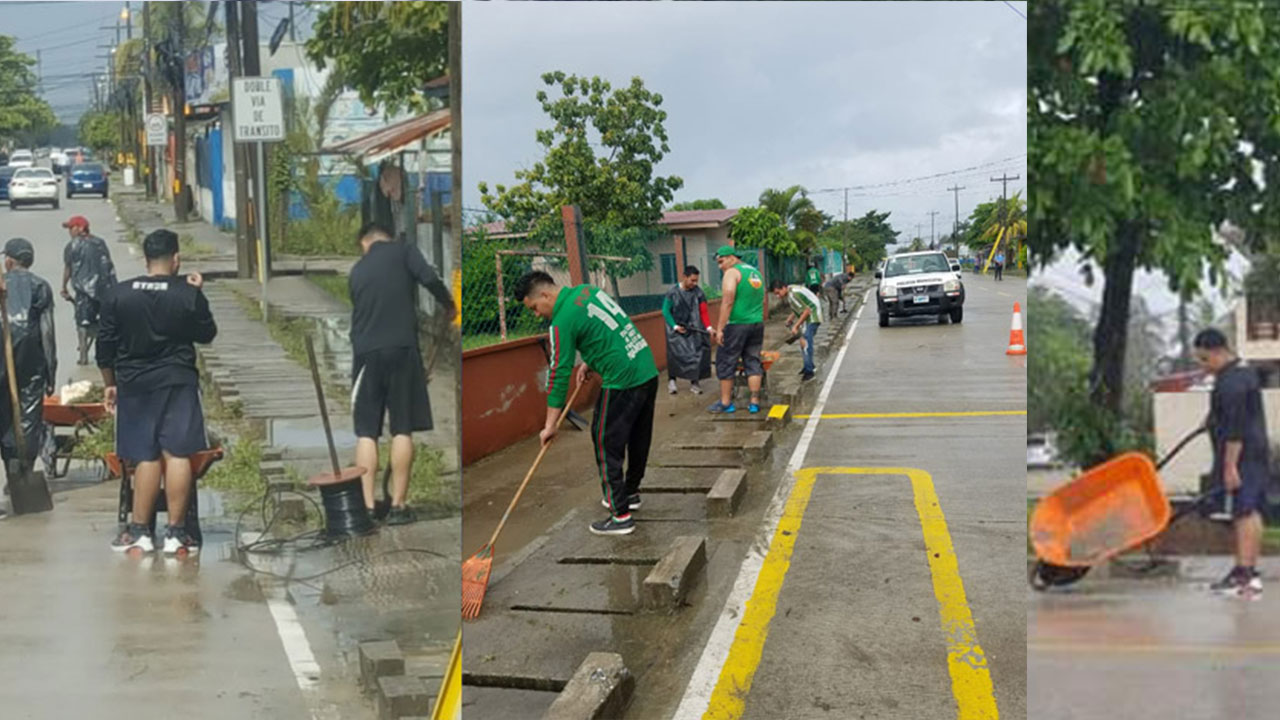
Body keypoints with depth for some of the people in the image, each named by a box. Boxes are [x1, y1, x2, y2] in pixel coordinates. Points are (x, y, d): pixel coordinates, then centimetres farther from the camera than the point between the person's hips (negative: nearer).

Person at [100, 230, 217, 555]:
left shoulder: (117, 295, 0)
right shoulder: (189, 295, -7)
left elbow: (105, 345, 4)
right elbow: (207, 335, 7)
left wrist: (110, 383, 15)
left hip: (133, 384, 2)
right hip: (178, 382, -2)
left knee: (145, 456, 9)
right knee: (177, 454, -1)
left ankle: (139, 531, 12)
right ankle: (176, 533, 0)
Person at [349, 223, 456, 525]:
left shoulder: (357, 271, 20)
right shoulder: (404, 250, 8)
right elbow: (429, 278, -9)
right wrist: (449, 304, 7)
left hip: (366, 353, 3)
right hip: (401, 349, -3)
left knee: (366, 432, 5)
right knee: (402, 429, 2)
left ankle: (368, 506, 1)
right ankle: (398, 505, 2)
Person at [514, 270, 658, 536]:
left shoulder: (562, 322, -13)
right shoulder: (588, 290, 11)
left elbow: (559, 374, -12)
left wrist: (550, 425, -8)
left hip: (622, 382, -9)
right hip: (648, 372, 9)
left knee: (607, 445, 1)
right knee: (638, 440, 21)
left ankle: (620, 516, 3)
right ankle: (630, 493, 38)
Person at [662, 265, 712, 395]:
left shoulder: (698, 292, -7)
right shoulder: (673, 292, -11)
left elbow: (703, 312, -4)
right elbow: (665, 311, -4)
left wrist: (709, 327, -16)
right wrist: (675, 326, -10)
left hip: (693, 330, 2)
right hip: (677, 330, -2)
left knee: (696, 354, -3)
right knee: (675, 354, -6)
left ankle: (694, 383, 7)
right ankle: (671, 381, 10)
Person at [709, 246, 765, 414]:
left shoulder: (732, 273, -9)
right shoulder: (756, 273, 17)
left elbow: (727, 302, -17)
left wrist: (719, 329, -18)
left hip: (737, 324, -7)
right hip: (757, 324, 7)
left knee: (726, 362, 3)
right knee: (753, 362, 11)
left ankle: (725, 403, 7)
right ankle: (754, 402, 8)